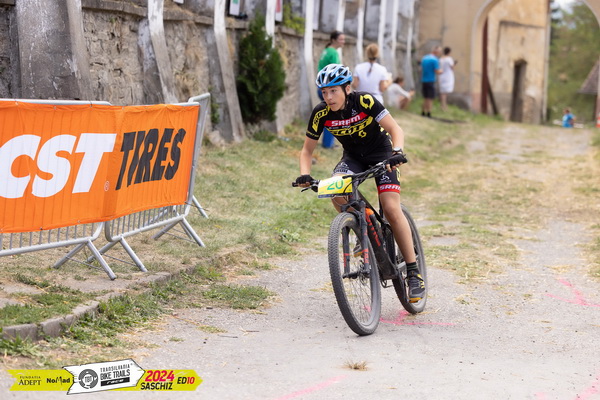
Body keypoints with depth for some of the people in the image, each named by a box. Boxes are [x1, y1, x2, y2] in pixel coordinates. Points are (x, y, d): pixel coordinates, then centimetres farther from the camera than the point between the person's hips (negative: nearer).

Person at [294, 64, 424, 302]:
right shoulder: (321, 114, -16)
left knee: (391, 208, -19)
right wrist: (305, 175, -24)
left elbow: (395, 129, -24)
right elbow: (307, 150, -5)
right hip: (353, 157, 3)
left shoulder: (365, 102, -26)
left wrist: (397, 153, -44)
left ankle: (414, 273, -12)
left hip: (380, 153, -3)